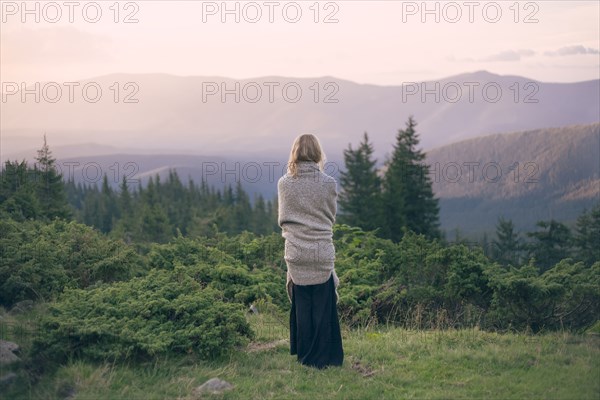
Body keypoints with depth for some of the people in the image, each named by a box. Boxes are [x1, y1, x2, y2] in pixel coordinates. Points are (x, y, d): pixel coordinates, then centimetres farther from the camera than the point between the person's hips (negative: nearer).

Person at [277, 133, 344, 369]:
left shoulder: (284, 183, -3)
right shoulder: (328, 184, -7)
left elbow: (281, 219, 7)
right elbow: (332, 216, 5)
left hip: (296, 252, 1)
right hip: (323, 252, -1)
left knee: (302, 305, 12)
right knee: (323, 307, 7)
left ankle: (305, 357, 19)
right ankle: (322, 358, 11)